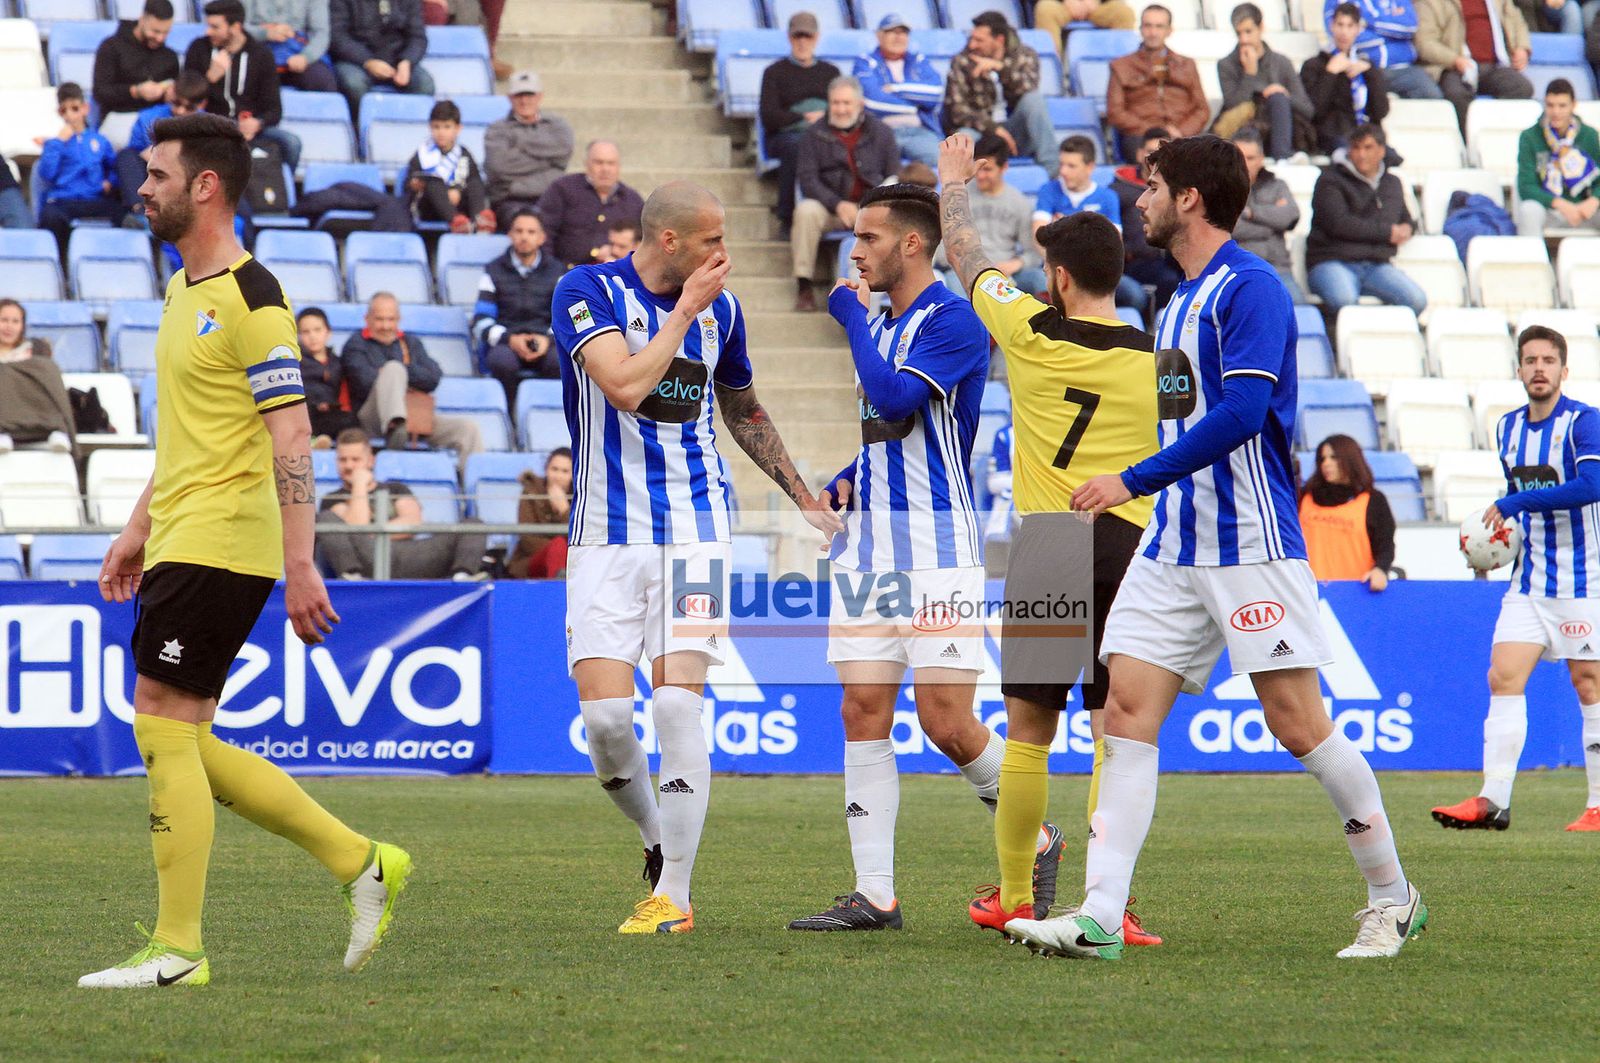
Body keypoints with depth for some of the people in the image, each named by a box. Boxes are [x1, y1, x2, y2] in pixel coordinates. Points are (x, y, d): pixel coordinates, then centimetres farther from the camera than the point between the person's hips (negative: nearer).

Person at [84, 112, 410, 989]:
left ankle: (176, 950, -2)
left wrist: (300, 566, -22)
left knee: (164, 726, -8)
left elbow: (291, 439, -18)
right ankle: (360, 862, 15)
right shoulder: (182, 291, 16)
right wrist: (137, 530, 25)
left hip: (219, 546, -10)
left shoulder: (251, 300, -14)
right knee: (183, 744, 9)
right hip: (181, 544, 10)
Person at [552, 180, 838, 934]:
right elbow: (625, 386, -22)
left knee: (678, 707, -11)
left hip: (694, 531, 2)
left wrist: (805, 499, 27)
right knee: (604, 713, -10)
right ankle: (656, 836, 19)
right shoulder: (586, 292, -6)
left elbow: (743, 412, 25)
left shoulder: (720, 309, 9)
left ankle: (673, 893, -5)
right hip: (607, 534, -2)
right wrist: (685, 310, -13)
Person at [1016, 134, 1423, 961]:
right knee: (1126, 711, -4)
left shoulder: (1250, 288, -11)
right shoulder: (1178, 301, 18)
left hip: (1251, 544, -9)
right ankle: (1099, 916, -10)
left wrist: (1134, 479, -21)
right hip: (1172, 548, 9)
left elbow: (1241, 413, -21)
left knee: (1298, 723, -5)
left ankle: (1392, 898, 10)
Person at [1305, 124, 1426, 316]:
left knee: (1417, 299, -24)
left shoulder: (1392, 183, 23)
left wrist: (1407, 228, 10)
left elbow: (1406, 220, 38)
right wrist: (1387, 232, -7)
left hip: (1376, 264, 5)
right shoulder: (1330, 181, 4)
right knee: (1344, 300, -40)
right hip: (1332, 262, -5)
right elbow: (1338, 224, -11)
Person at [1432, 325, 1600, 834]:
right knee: (1503, 678, -7)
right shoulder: (1508, 428, 10)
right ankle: (1493, 801, -11)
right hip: (1527, 579, 6)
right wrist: (1499, 528, 6)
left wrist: (1515, 503, -24)